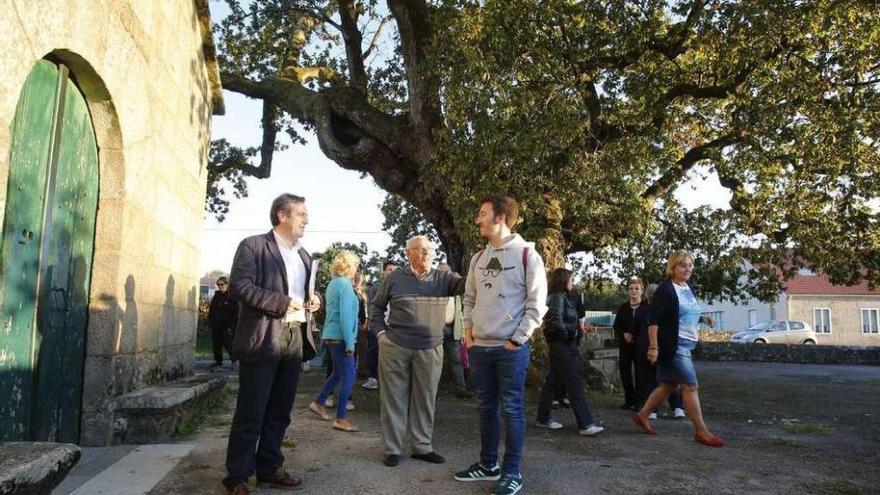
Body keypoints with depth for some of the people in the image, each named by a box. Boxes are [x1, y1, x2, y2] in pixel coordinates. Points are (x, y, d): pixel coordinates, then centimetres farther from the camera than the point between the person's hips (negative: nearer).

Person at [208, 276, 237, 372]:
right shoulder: (216, 296, 13)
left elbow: (236, 312, -10)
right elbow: (211, 310, 20)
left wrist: (231, 326, -15)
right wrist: (210, 321, 8)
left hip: (227, 327, -6)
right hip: (216, 327, 6)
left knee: (228, 345, -1)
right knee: (216, 345, 5)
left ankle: (234, 360, 21)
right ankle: (218, 363, 14)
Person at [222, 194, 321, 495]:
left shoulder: (304, 255, 18)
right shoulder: (253, 246, -4)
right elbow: (238, 286, -15)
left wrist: (311, 302, 6)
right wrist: (282, 302, -19)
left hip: (294, 341, 7)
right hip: (262, 341, -7)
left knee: (279, 413, 14)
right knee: (250, 414, -1)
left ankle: (269, 468, 25)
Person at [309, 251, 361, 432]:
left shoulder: (333, 283, 13)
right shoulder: (345, 284, -15)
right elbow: (345, 315, -21)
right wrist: (350, 342, -20)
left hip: (331, 335, 9)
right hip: (341, 337, -9)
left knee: (338, 373, 21)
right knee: (348, 376, -4)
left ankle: (318, 403, 30)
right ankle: (340, 419, -1)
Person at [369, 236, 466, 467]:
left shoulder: (443, 278, 4)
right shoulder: (394, 278, 4)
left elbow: (466, 283, -13)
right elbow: (376, 305, 12)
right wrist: (380, 332, 1)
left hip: (430, 350, 1)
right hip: (394, 347, -1)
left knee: (425, 399, 10)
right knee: (394, 398, 6)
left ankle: (423, 446, 24)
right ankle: (392, 448, 17)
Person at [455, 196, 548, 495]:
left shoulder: (526, 254, -7)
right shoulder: (478, 258, 11)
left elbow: (537, 303, -9)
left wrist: (517, 340, -11)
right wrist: (468, 333, 9)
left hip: (511, 348, -6)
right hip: (479, 347, 6)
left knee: (512, 409, 1)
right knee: (486, 408, 13)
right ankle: (488, 464, 26)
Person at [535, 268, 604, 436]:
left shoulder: (564, 297, 17)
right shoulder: (557, 296, -13)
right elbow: (556, 320, -24)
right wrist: (566, 334, -11)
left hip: (563, 345, 10)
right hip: (562, 345, -10)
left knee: (553, 382, 13)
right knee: (574, 384, -9)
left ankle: (543, 418, 20)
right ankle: (585, 424, -9)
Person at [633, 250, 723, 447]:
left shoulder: (688, 288, 13)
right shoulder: (665, 289, -13)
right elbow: (653, 319, -17)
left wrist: (703, 319, 5)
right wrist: (653, 347, -22)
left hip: (685, 345, 9)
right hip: (672, 346, -9)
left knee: (669, 385, 14)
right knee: (690, 385, -6)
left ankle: (642, 415, 26)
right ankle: (701, 432, 2)